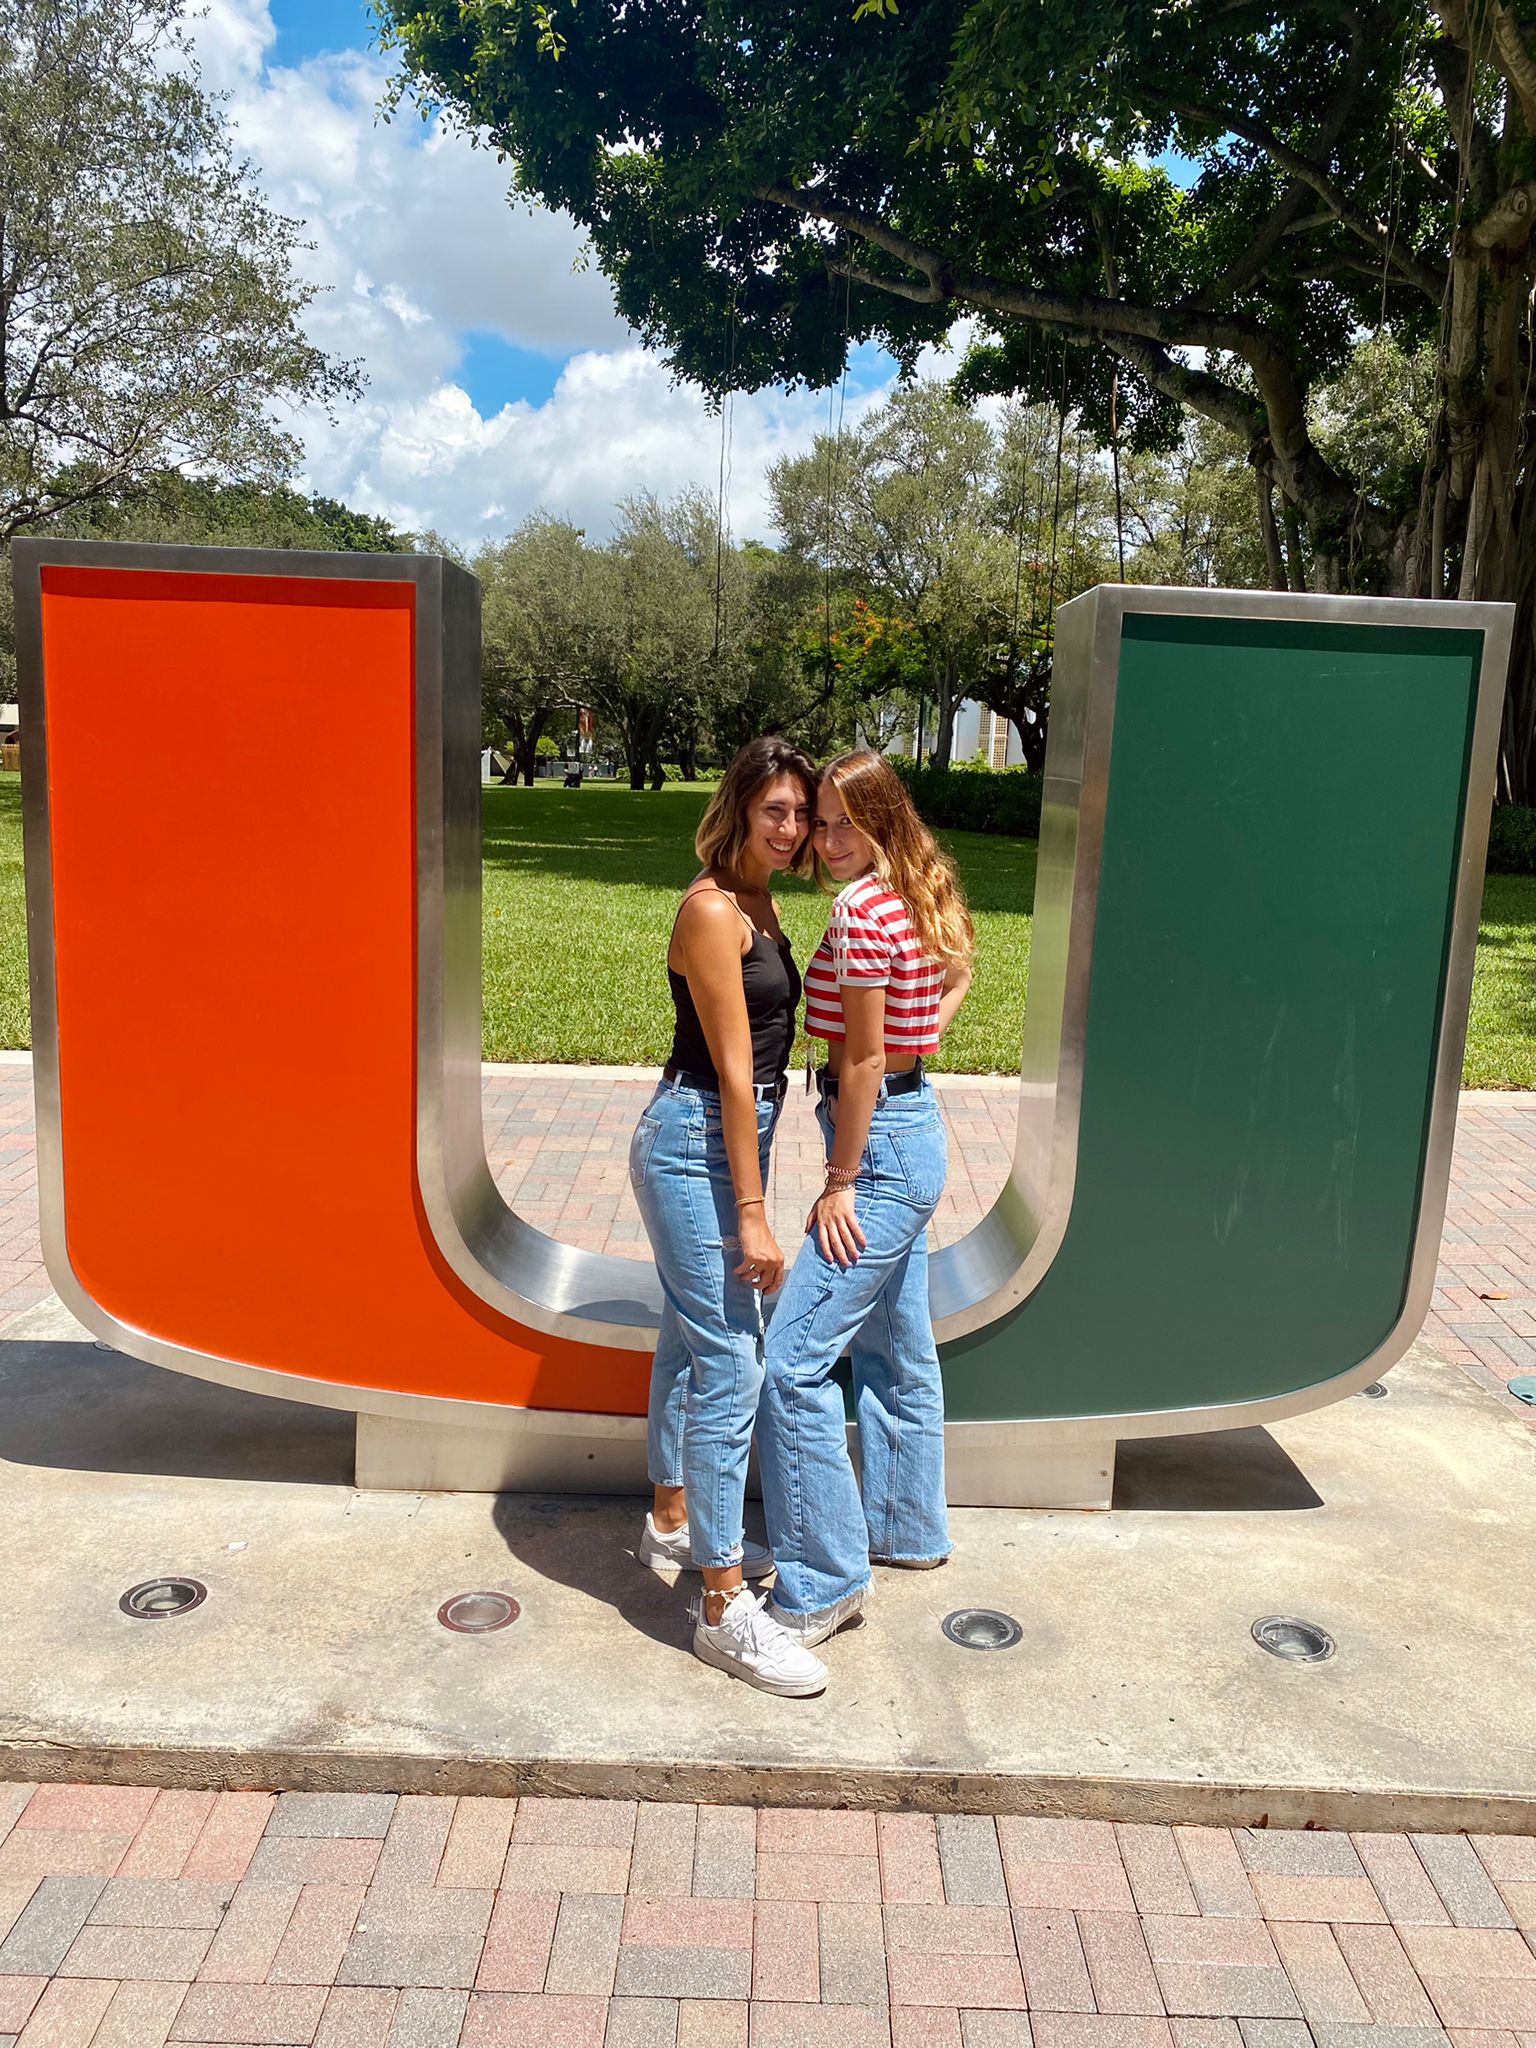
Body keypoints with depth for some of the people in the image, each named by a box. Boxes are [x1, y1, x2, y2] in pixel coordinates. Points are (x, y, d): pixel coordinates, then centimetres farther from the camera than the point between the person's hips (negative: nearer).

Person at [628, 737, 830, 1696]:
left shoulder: (761, 905, 11)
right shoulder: (713, 909, -17)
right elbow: (732, 1071, -21)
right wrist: (752, 1214, -20)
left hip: (725, 1143, 10)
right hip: (694, 1147, -10)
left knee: (692, 1338, 21)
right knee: (732, 1366, -7)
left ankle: (674, 1522, 38)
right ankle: (725, 1607, 2)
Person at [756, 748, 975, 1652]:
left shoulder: (862, 910, -19)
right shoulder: (921, 898, 9)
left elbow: (863, 1056, -19)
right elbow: (958, 975, 26)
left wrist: (839, 1184, -15)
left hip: (882, 1146, -11)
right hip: (919, 1131, 11)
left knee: (793, 1360, -8)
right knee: (897, 1349, 21)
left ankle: (825, 1579, 2)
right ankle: (907, 1527, 37)